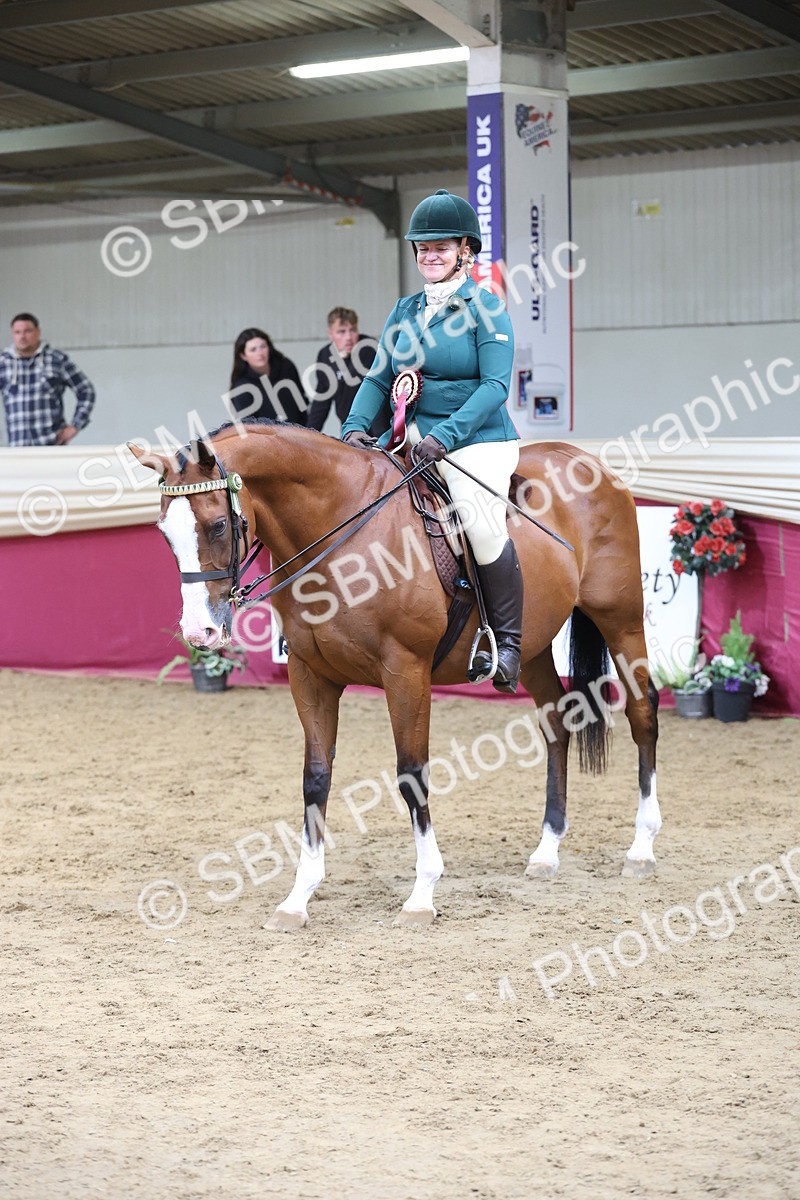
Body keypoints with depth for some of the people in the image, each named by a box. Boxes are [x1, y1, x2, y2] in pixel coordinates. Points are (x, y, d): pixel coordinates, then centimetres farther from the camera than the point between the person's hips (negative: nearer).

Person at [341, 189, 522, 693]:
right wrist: (356, 426, -7)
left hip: (478, 439, -6)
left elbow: (495, 385, -13)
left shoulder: (486, 308, -4)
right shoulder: (406, 311, 14)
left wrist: (445, 436, -24)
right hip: (413, 439, 6)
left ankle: (508, 638, -15)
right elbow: (378, 378, 12)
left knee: (480, 519, -30)